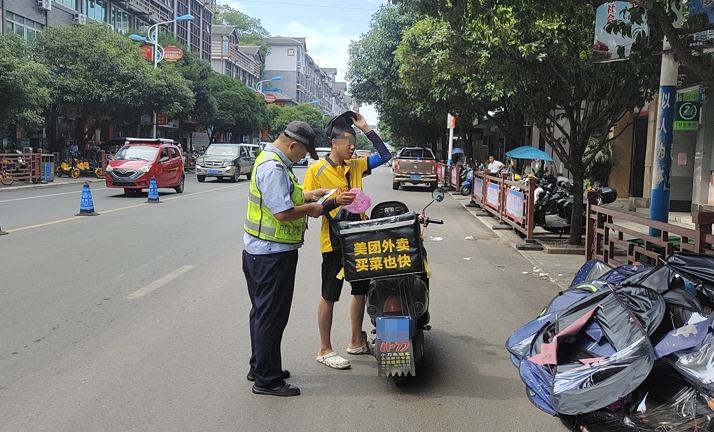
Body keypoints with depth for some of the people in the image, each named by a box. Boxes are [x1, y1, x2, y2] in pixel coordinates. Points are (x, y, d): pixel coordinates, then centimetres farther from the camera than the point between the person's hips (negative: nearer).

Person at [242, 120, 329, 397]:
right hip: (273, 254, -11)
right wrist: (311, 208, -12)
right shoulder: (273, 167, -22)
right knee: (271, 316, -2)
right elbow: (283, 212, -28)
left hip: (261, 251, 11)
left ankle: (260, 367, 33)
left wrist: (306, 195, 12)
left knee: (263, 312, 20)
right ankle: (266, 380, 9)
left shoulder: (272, 160, 12)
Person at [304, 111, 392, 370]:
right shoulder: (317, 170, -8)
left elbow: (384, 155, 10)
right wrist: (334, 202, -26)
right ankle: (325, 350, 15)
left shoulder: (355, 166, 8)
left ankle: (356, 342, 30)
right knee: (329, 296, 3)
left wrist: (366, 129, 4)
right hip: (334, 241, -6)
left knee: (361, 291, 14)